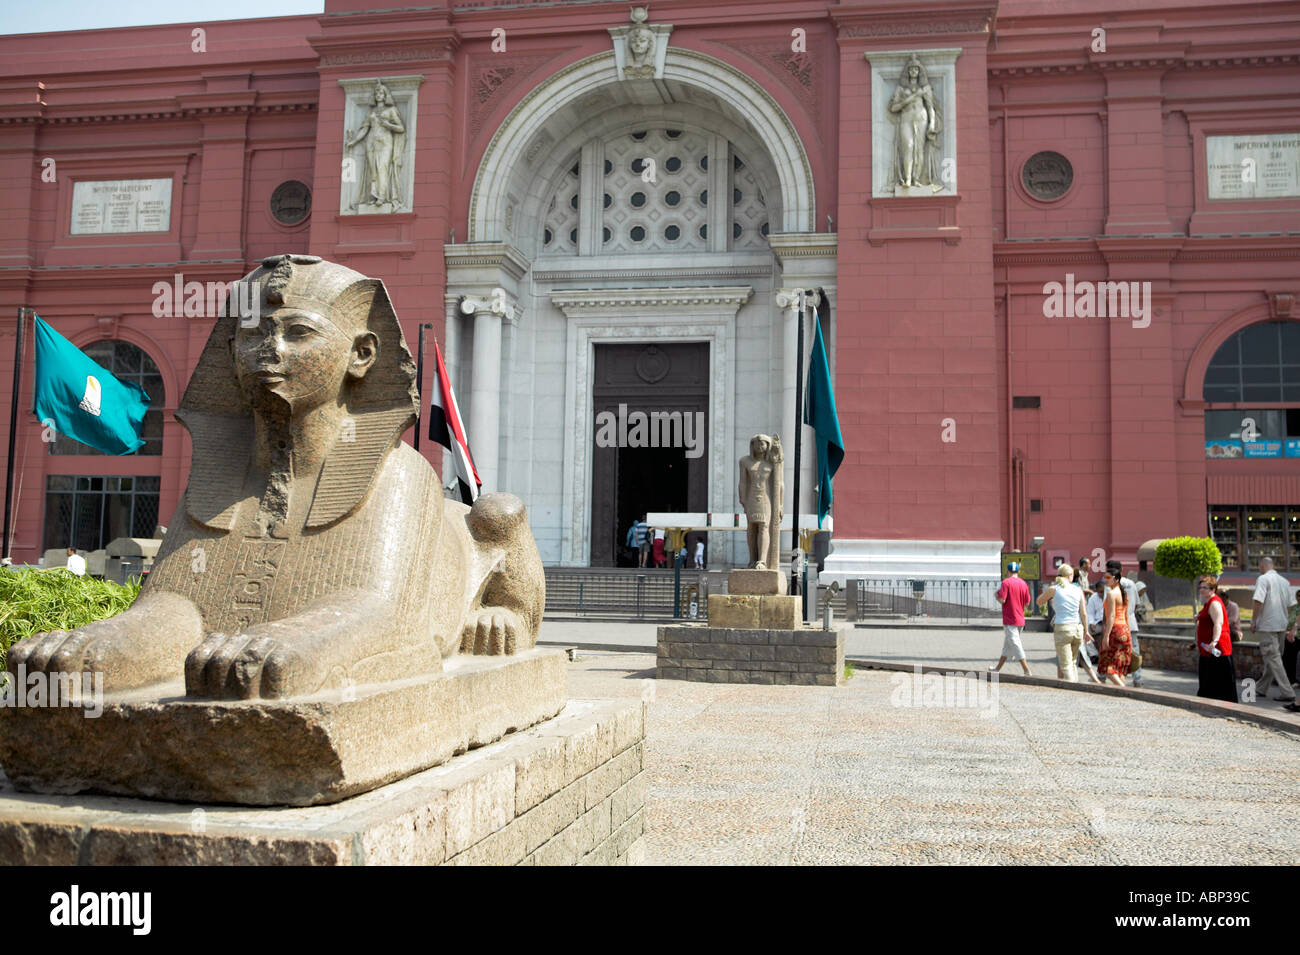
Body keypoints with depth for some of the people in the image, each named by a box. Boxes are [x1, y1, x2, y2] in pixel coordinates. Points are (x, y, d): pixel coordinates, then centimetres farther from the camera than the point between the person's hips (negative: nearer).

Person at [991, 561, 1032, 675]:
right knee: (1007, 644, 16)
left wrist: (997, 595, 1)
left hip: (1010, 620, -7)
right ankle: (998, 668, 27)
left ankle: (1027, 671, -10)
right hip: (1020, 619, 7)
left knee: (1016, 645, -5)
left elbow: (1002, 600, -19)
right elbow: (1027, 603, 7)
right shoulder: (1023, 584, 5)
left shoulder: (1006, 582, -13)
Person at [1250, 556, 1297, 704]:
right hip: (1281, 625, 8)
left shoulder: (1263, 579, -10)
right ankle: (1262, 689, 24)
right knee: (1273, 657, 15)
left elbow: (1259, 601, -18)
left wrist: (1253, 621, -11)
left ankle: (1287, 693, -13)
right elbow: (1290, 605, 13)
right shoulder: (1285, 581, 12)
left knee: (1273, 658, -7)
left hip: (1267, 625, -8)